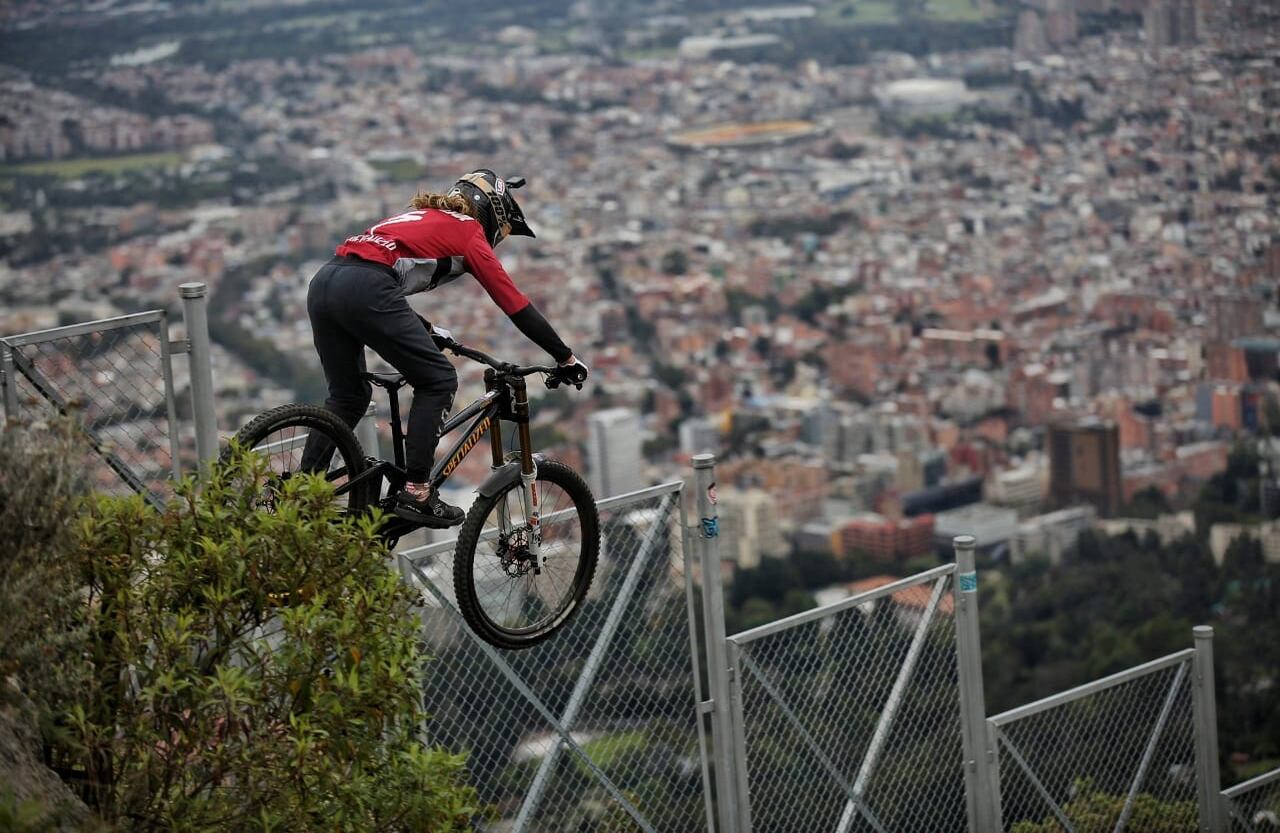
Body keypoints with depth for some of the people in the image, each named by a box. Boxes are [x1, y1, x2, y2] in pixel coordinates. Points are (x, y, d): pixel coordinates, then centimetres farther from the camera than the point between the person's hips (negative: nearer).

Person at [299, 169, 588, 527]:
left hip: (322, 283, 8)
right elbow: (513, 302, 8)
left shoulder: (423, 217, 33)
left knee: (348, 397, 22)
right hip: (364, 290, -8)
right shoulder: (469, 232, 11)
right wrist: (566, 357, 13)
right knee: (438, 381, 5)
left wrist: (425, 330, 53)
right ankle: (415, 493, 1)